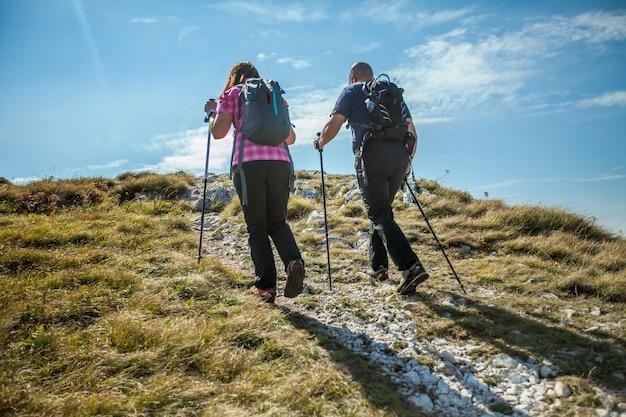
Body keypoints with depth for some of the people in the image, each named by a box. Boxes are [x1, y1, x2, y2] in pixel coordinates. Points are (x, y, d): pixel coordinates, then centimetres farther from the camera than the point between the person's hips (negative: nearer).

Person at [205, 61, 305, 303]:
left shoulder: (232, 94, 15)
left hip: (248, 162, -3)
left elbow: (218, 132, 3)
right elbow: (290, 138, 24)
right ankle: (294, 261, -15)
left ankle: (265, 285, -2)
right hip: (280, 161, 3)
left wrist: (212, 113, 23)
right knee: (278, 221, 11)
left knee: (257, 226, 3)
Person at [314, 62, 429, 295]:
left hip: (371, 155, -6)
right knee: (381, 210, 18)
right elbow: (412, 133, 23)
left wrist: (320, 142, 20)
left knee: (380, 215, -6)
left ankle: (411, 267, -20)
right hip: (399, 155, 6)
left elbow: (333, 125, 1)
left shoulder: (351, 91, 13)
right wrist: (408, 161, 34)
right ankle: (378, 267, 21)